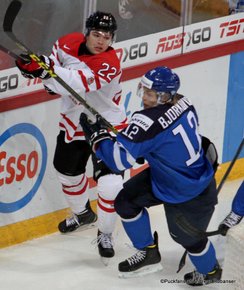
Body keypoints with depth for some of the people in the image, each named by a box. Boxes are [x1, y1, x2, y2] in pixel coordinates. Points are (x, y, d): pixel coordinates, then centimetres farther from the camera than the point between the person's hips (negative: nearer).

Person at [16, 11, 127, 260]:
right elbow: (55, 57, 7)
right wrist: (46, 72, -17)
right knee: (67, 172, 22)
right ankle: (83, 214, 50)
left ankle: (105, 234, 10)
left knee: (110, 184, -13)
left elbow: (80, 85, -42)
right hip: (73, 123, 6)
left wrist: (45, 69, -52)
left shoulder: (109, 64, -30)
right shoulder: (70, 42, -11)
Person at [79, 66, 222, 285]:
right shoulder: (182, 103, -12)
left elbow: (119, 159, -32)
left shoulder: (149, 121, -35)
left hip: (190, 196, -9)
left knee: (186, 236, 15)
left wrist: (96, 134, -20)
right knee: (126, 201, 8)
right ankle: (149, 253, 27)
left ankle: (210, 271, 45)